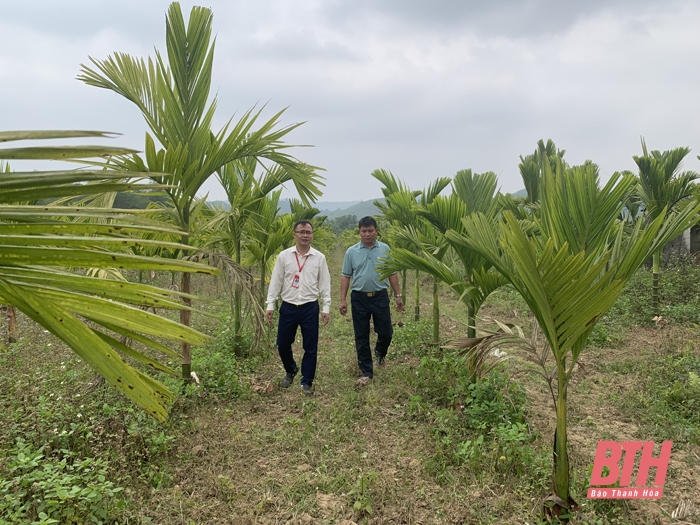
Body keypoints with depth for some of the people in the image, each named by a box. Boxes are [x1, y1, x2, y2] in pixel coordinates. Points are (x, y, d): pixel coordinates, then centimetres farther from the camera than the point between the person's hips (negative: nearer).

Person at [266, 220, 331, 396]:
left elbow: (325, 284, 2)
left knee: (310, 347, 4)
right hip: (288, 307, 1)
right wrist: (270, 305, -2)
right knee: (282, 344, 10)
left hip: (310, 308, -1)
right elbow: (275, 281, 2)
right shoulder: (284, 256, -1)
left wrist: (326, 308, -2)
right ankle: (291, 370, 38)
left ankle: (307, 382, 20)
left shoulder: (319, 257, -1)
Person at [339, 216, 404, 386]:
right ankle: (366, 372, 17)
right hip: (359, 298, 0)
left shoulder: (384, 249, 1)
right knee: (361, 337, 5)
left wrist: (398, 295, 3)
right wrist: (343, 299, -3)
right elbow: (346, 276, 2)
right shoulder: (351, 252, 0)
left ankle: (380, 352, 40)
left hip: (380, 297, 0)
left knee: (386, 332, 6)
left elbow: (392, 274, 5)